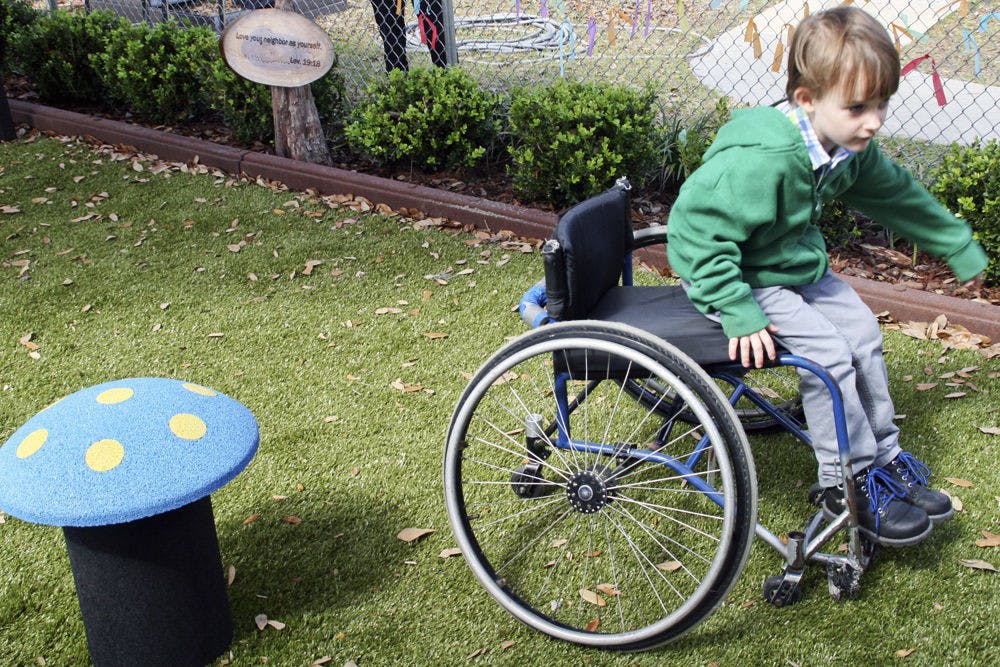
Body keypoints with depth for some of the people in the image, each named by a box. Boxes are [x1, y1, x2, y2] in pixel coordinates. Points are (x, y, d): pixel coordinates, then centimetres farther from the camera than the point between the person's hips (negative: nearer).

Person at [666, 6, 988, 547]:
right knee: (826, 350, -18)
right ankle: (847, 485, -3)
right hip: (740, 277, -8)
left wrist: (961, 251, 22)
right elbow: (700, 233, -32)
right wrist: (740, 315, -34)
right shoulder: (759, 159, -35)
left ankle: (885, 458, 18)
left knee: (862, 329, 2)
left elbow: (900, 197, 12)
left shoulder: (851, 150, -7)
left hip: (798, 265, 9)